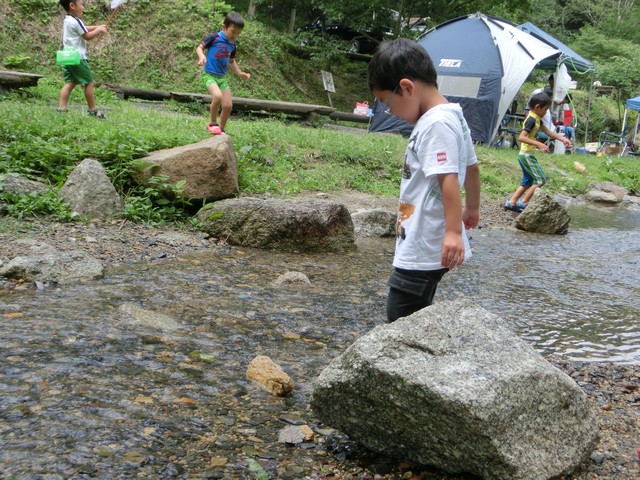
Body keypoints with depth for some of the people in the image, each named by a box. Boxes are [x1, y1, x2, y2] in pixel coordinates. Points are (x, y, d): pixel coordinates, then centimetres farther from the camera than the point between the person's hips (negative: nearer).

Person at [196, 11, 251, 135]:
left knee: (228, 106, 1)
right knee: (217, 96, -31)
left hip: (222, 77, 7)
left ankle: (220, 130, 21)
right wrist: (201, 56, -24)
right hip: (209, 74, -7)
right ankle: (213, 123, -11)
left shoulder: (232, 45, 9)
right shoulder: (214, 38, -11)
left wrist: (240, 73, 12)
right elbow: (200, 48, -4)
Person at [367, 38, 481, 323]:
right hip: (421, 248, 11)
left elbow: (448, 178, -25)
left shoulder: (436, 124, -17)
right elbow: (471, 166, 24)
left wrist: (453, 231, -29)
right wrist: (472, 209, 36)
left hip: (423, 251, -11)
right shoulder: (453, 117, 14)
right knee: (414, 319, 16)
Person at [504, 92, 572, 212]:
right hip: (527, 155, -10)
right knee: (540, 179, -5)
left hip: (526, 155, 10)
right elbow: (521, 137, -28)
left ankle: (511, 202, 15)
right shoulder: (531, 120, -19)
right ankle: (523, 203, -2)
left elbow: (548, 132, 20)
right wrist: (538, 144, -32)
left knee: (528, 181, 16)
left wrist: (563, 139, 14)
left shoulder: (537, 119, 11)